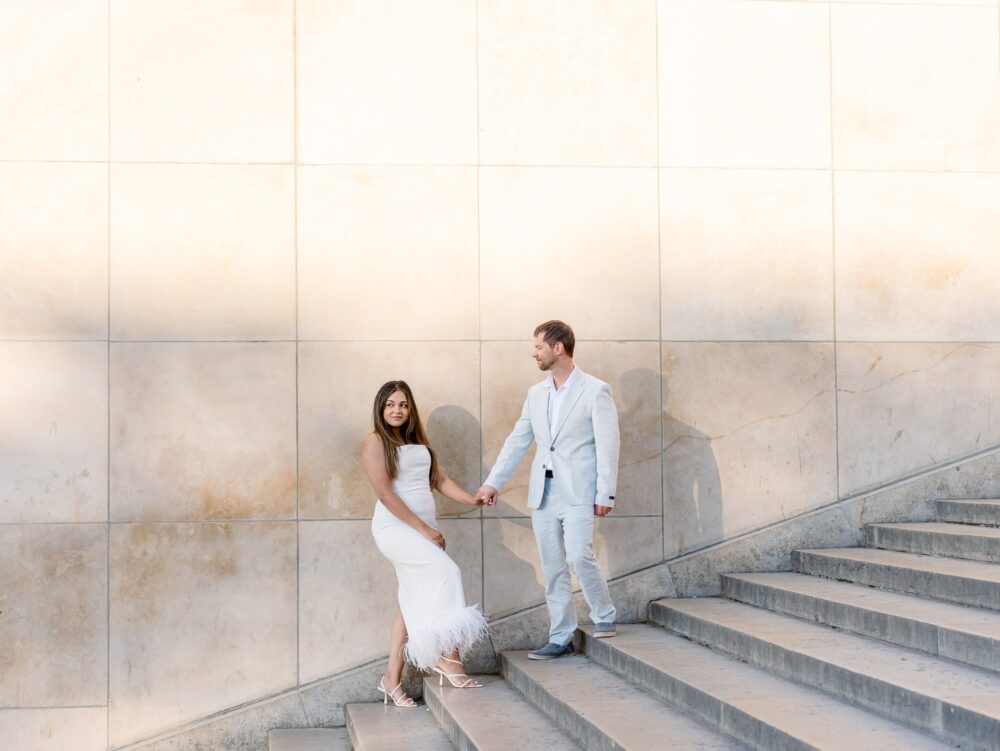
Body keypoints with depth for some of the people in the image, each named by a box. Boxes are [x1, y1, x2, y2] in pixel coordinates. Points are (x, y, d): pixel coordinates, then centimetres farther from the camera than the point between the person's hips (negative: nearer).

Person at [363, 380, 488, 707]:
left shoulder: (418, 441, 18)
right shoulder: (375, 441, -5)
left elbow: (439, 479, 14)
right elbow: (385, 493, -12)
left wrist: (471, 498, -4)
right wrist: (424, 529, -15)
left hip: (422, 529, 7)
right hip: (394, 527, -7)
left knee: (413, 603, 5)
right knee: (446, 571, -23)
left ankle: (392, 680, 10)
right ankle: (449, 657, -19)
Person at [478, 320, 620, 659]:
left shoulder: (595, 391, -4)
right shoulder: (536, 394, 13)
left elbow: (608, 445, -7)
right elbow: (517, 441, 15)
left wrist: (605, 494, -11)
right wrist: (493, 482, 10)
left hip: (577, 492, -6)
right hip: (542, 494, 6)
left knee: (579, 556, -18)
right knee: (553, 568, 6)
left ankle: (604, 616, 5)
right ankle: (560, 639, 13)